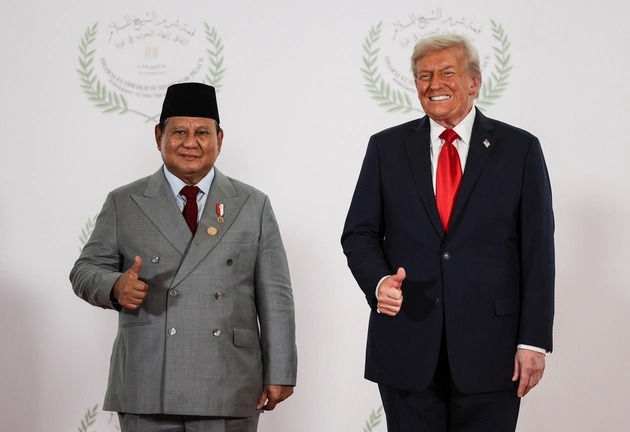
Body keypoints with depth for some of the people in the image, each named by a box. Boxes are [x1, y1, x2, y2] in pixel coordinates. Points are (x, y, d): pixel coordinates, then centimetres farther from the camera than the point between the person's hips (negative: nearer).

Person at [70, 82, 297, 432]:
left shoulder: (253, 205, 9)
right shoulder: (124, 204, 8)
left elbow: (274, 296, 6)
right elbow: (86, 269, 8)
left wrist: (280, 373, 1)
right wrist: (116, 286, -15)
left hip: (230, 390, 0)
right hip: (147, 388, 0)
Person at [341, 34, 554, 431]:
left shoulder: (520, 149, 2)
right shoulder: (387, 147, 7)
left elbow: (537, 251, 0)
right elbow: (359, 233, 8)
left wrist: (534, 340, -5)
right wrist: (378, 281, -14)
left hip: (490, 346, -1)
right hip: (405, 344, 1)